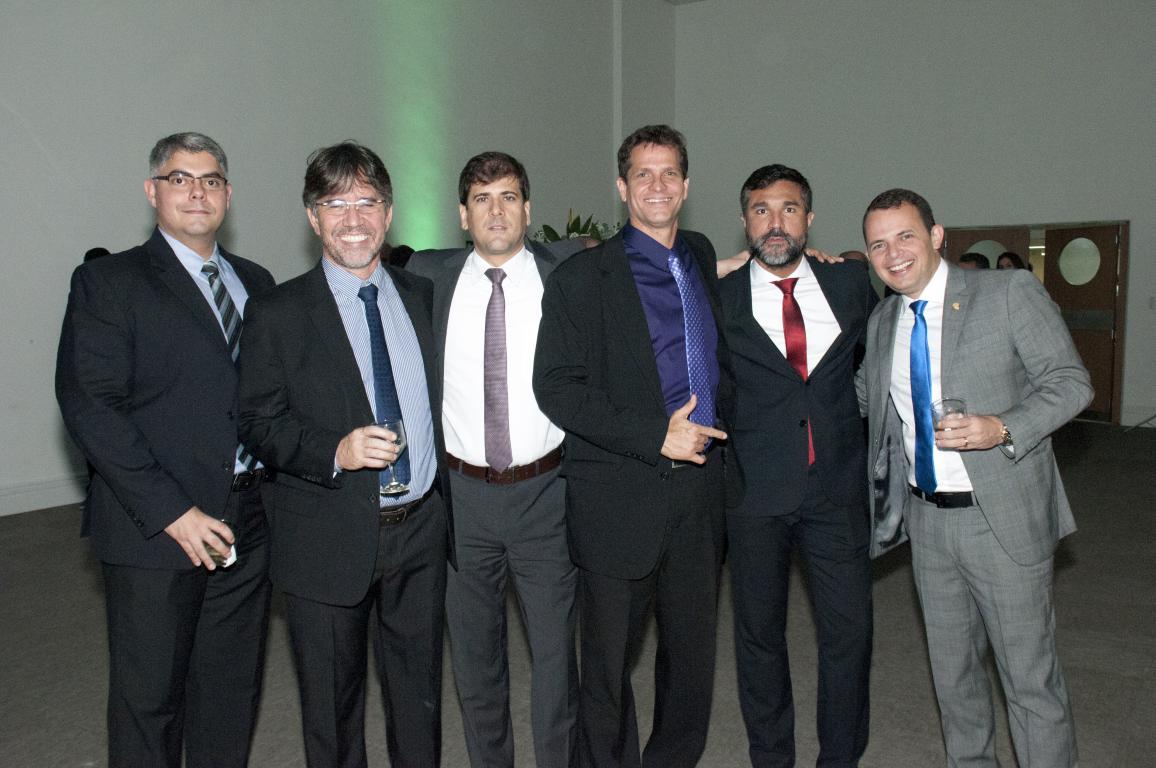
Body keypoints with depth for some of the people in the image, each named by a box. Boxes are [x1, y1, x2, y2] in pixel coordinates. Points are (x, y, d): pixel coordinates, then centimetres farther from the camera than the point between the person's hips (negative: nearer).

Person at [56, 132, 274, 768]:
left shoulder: (256, 282, 12)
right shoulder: (108, 282, -4)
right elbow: (89, 406, -13)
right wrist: (170, 510, -18)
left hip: (247, 521, 5)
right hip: (154, 529, -4)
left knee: (233, 691, 16)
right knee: (149, 697, 9)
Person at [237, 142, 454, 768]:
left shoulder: (422, 295, 6)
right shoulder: (278, 314, -6)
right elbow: (259, 424, -7)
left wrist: (446, 500, 7)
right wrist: (335, 451, -24)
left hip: (420, 526, 3)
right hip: (330, 539, -3)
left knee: (419, 692, 19)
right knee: (331, 701, 14)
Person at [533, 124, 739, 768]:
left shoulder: (702, 257, 13)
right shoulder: (583, 278, -5)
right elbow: (556, 388, -13)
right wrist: (656, 437, -17)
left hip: (701, 487, 5)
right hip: (621, 496, -5)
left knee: (694, 655, 15)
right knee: (609, 662, 8)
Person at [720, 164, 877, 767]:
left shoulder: (852, 283, 6)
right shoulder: (718, 299, -1)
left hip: (838, 489, 2)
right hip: (755, 493, -1)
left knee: (850, 632, 5)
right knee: (759, 632, 10)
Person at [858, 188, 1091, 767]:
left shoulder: (1010, 293, -8)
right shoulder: (881, 322, 8)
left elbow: (1071, 382, -9)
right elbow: (862, 397, 21)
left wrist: (1002, 429, -24)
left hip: (1004, 519, -5)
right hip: (926, 519, 5)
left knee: (1030, 677, 2)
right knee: (951, 669, 19)